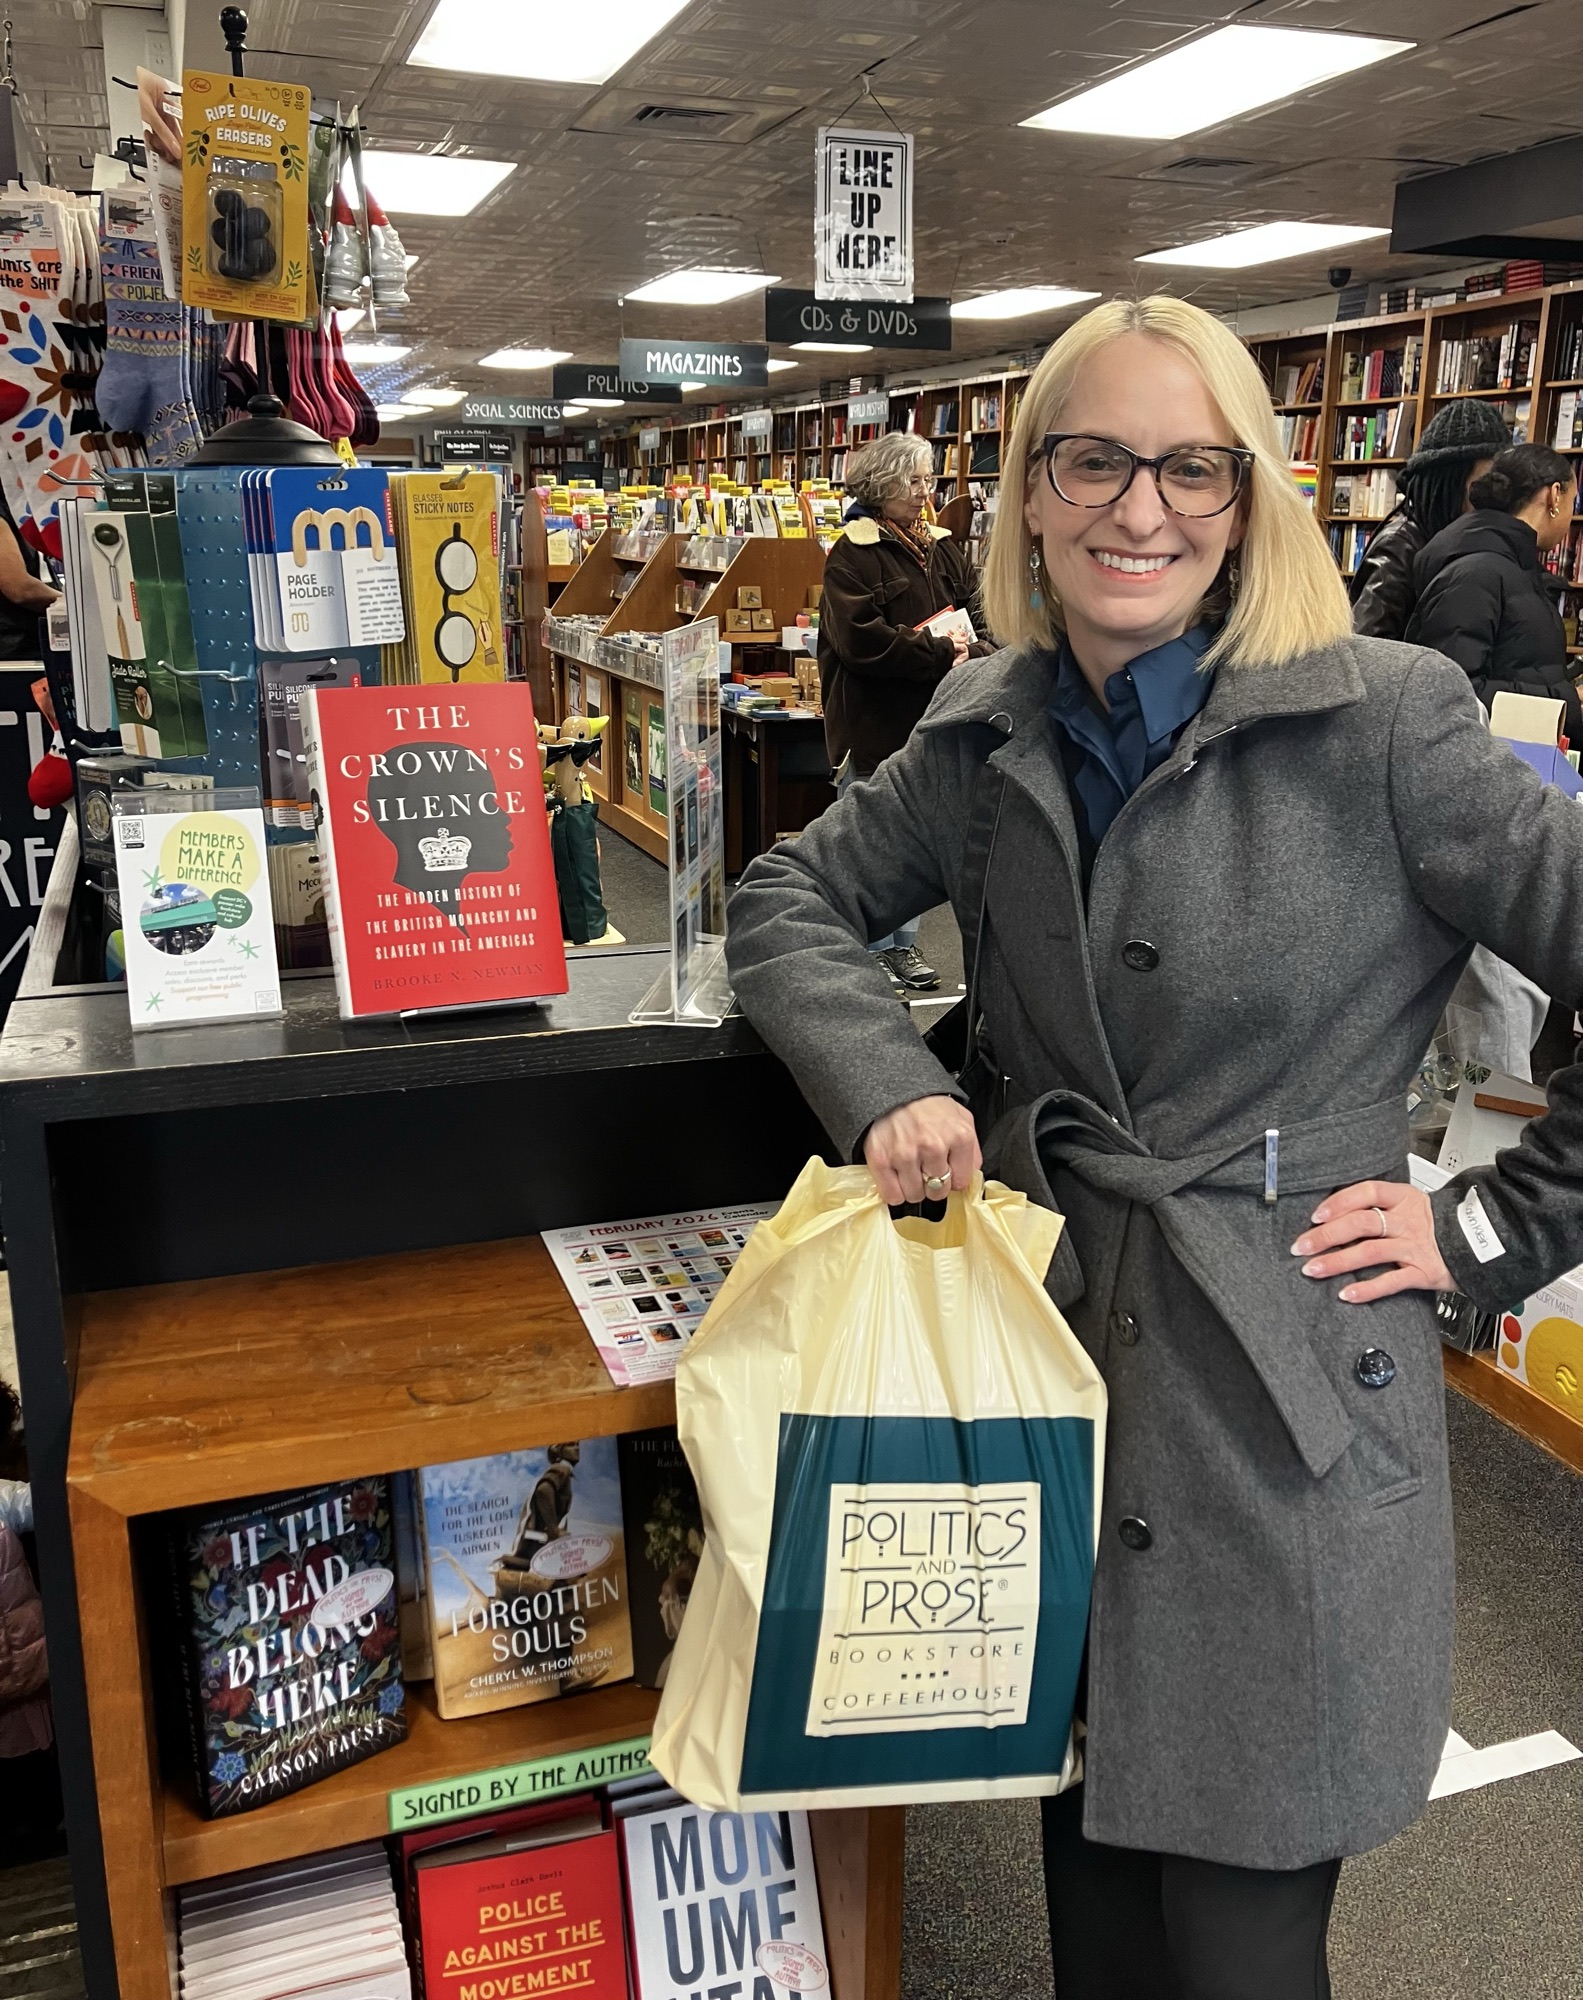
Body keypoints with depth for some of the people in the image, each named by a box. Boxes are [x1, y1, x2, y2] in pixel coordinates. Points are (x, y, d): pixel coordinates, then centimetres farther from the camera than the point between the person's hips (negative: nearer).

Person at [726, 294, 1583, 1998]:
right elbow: (789, 898, 9)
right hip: (1051, 1355, 4)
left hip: (1286, 1404, -4)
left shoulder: (1382, 722, -11)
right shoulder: (990, 739, 4)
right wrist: (884, 1086, -7)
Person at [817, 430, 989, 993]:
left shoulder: (942, 549, 11)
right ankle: (876, 950, 15)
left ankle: (903, 944, 26)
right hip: (873, 723, -7)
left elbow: (977, 610, 9)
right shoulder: (853, 555, -9)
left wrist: (971, 652, -13)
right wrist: (939, 653, -20)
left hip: (928, 720, 7)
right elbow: (860, 638, -21)